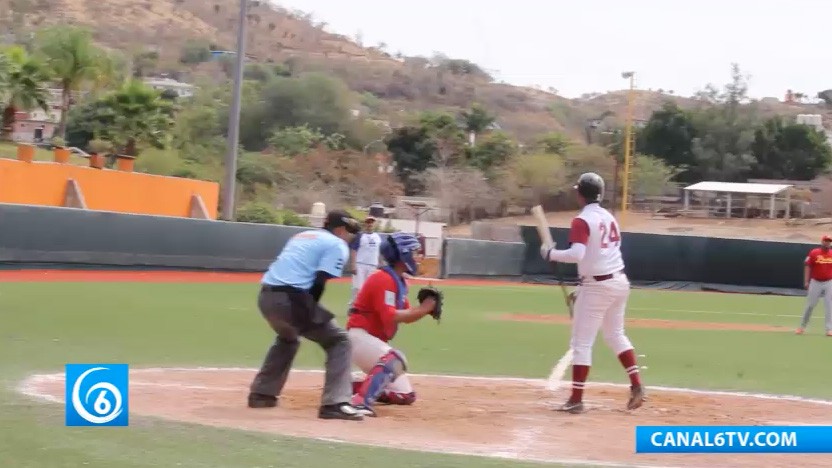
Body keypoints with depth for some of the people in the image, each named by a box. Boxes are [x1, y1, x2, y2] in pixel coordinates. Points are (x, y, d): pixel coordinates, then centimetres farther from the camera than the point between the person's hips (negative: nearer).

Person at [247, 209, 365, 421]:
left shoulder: (302, 236, 28)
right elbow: (319, 283, -8)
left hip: (266, 297, 8)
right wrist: (310, 315, 2)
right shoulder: (337, 245, 5)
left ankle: (262, 394, 35)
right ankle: (334, 404, -10)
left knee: (287, 339, 35)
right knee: (339, 341, 2)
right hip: (291, 298, -8)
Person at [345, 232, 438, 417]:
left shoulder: (400, 281, 12)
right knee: (394, 359, -38)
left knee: (406, 396, 7)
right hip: (360, 336, -10)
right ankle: (361, 402, -38)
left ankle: (353, 388, 14)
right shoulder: (384, 279, -17)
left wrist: (426, 308, -3)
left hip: (375, 341, 10)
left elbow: (406, 316, 16)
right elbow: (390, 317, -26)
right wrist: (422, 309, -22)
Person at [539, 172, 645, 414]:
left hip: (597, 285, -8)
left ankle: (576, 399, -3)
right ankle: (636, 386, 16)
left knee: (582, 342, -3)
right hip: (619, 281, 8)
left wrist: (551, 253, -12)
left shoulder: (582, 221, -14)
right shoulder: (609, 217, 11)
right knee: (616, 335, 22)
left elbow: (577, 254, -28)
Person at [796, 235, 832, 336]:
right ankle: (802, 326, 16)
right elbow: (807, 267, -1)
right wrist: (806, 281, -8)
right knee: (810, 305, 3)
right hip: (815, 282, -1)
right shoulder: (814, 253, -2)